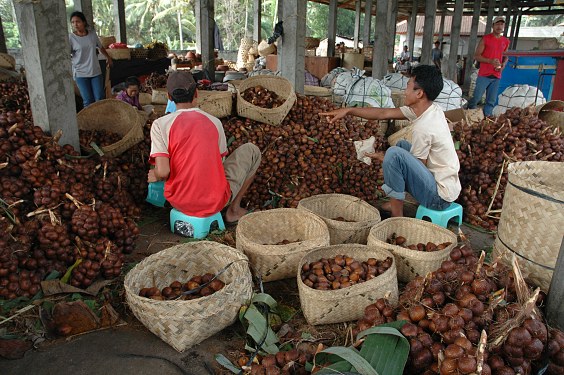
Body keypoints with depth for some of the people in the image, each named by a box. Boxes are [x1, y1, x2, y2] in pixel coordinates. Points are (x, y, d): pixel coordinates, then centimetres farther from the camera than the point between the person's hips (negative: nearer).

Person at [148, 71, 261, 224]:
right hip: (215, 202, -2)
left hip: (179, 204, 2)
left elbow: (162, 171, -15)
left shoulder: (160, 124, -6)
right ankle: (233, 210, 19)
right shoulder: (214, 122, 0)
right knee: (251, 150, 19)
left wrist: (155, 176, 9)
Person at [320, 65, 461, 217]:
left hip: (439, 196, -9)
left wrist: (384, 159, -2)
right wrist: (348, 110, 2)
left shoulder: (423, 127, -26)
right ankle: (395, 203, 16)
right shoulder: (429, 109, -1)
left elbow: (416, 168, -15)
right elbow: (385, 113, 3)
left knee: (395, 153, -23)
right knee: (402, 145, 19)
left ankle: (397, 216, -10)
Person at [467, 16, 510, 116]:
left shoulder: (506, 41, 12)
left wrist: (503, 64, 2)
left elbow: (505, 56, 24)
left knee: (491, 101, 2)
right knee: (476, 97, -8)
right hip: (484, 75, -4)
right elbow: (476, 56, -5)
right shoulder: (485, 39, -2)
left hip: (497, 76, 4)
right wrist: (490, 61, -18)